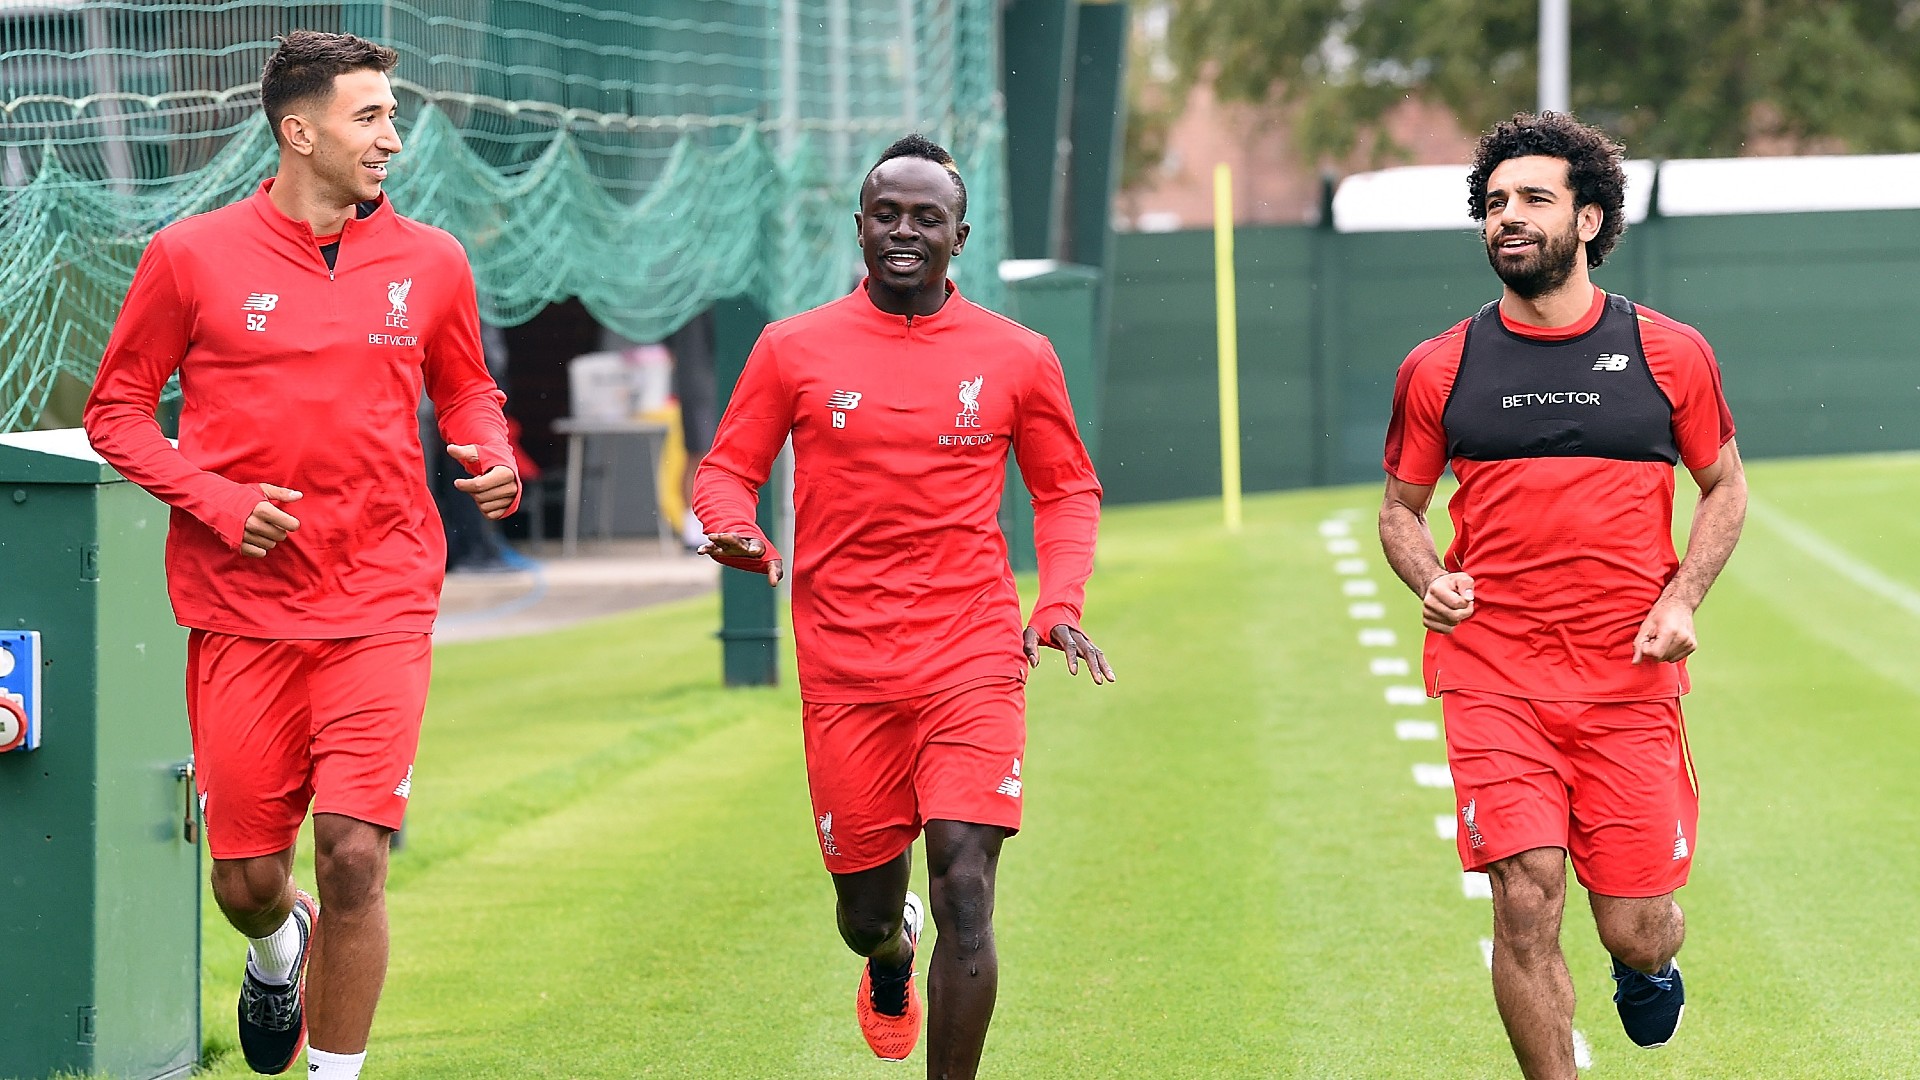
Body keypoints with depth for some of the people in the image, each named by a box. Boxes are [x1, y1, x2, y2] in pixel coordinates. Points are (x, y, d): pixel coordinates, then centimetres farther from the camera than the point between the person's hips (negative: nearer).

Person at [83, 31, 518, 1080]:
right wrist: (215, 499, -9)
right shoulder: (194, 257, -1)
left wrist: (491, 456, -2)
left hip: (381, 602, 1)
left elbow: (464, 391, 21)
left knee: (354, 853, -14)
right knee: (247, 879, 4)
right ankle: (278, 952, 42)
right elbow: (116, 410, 5)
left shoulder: (430, 262, 6)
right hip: (241, 606, -1)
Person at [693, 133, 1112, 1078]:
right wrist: (734, 530, -14)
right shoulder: (795, 350, 3)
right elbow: (727, 469, 9)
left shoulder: (1016, 358, 4)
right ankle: (891, 955, 48)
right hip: (845, 672, 1)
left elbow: (1067, 488, 14)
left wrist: (1060, 603, -2)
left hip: (975, 662, -1)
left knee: (966, 891, -15)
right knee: (866, 904, 9)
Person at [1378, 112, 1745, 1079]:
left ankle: (1648, 964, 41)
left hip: (1630, 678, 0)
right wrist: (1430, 583, -7)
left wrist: (1683, 598, -1)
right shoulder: (1439, 369, 4)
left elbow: (1725, 487, 15)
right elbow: (1400, 508, 15)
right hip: (1492, 680, 0)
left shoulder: (1668, 355, 3)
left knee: (1637, 932, 3)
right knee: (1526, 898, -14)